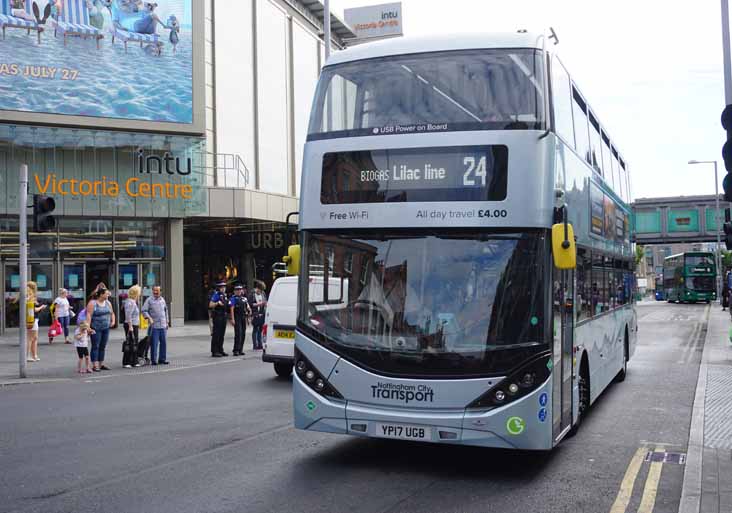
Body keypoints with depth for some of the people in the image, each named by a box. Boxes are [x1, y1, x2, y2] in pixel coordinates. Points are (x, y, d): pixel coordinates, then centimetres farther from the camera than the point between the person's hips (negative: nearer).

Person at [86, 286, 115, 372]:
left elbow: (112, 313, 24)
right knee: (95, 347, -4)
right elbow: (88, 315, -16)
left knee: (102, 347, 10)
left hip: (106, 328, 6)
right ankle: (94, 365, -4)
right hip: (96, 329, -6)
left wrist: (113, 321, 9)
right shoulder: (92, 303, -10)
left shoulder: (108, 303, 11)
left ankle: (101, 364, 17)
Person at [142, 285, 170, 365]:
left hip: (163, 325, 5)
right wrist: (149, 318, -20)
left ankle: (162, 359, 14)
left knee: (164, 342, 6)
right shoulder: (149, 300, -2)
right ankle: (154, 360, 3)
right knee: (154, 343, -5)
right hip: (154, 325, -5)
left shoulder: (162, 299, 13)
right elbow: (144, 310, -7)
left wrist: (167, 321, 19)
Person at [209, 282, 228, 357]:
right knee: (216, 334, -7)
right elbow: (210, 305, -16)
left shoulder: (224, 295, 16)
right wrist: (217, 303, -29)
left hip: (223, 316, 8)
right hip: (217, 316, -8)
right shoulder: (216, 295, -9)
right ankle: (214, 351, -5)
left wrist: (228, 303, 9)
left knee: (222, 334, 11)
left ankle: (220, 350, 18)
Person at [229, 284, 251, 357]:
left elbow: (247, 306, 26)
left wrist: (249, 310, 3)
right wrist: (232, 319, -17)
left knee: (243, 334, 8)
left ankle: (240, 350, 16)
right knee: (238, 334, -14)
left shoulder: (244, 298, 16)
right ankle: (236, 350, -13)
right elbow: (231, 309, -10)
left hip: (243, 317, 7)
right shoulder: (233, 298, -3)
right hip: (237, 317, -7)